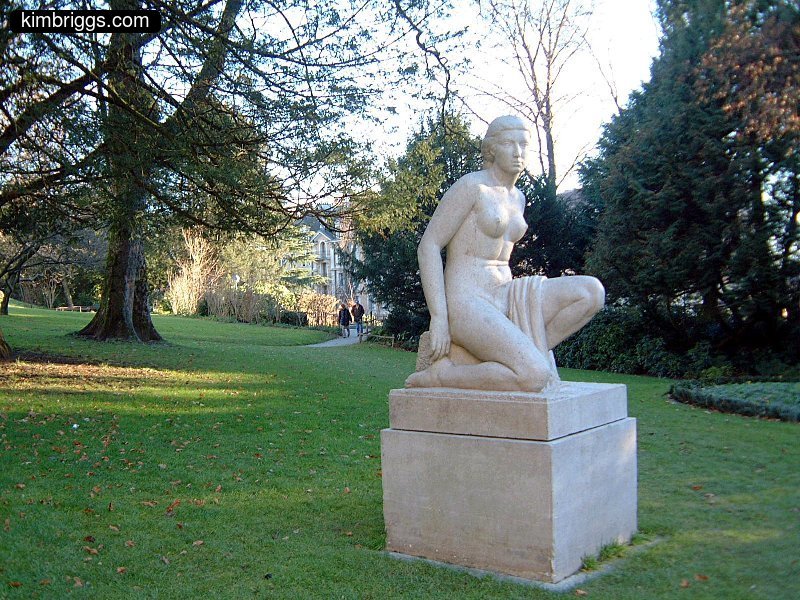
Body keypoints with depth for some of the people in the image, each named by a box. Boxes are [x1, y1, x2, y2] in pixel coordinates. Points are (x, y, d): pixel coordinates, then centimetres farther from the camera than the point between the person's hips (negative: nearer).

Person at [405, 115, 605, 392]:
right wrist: (438, 317, -18)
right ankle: (438, 375, -11)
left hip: (504, 299, 8)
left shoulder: (517, 198, 17)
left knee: (591, 291, -11)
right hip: (466, 304, -8)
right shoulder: (471, 186, -7)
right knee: (536, 378, -27)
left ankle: (524, 354, -3)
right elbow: (428, 246, -12)